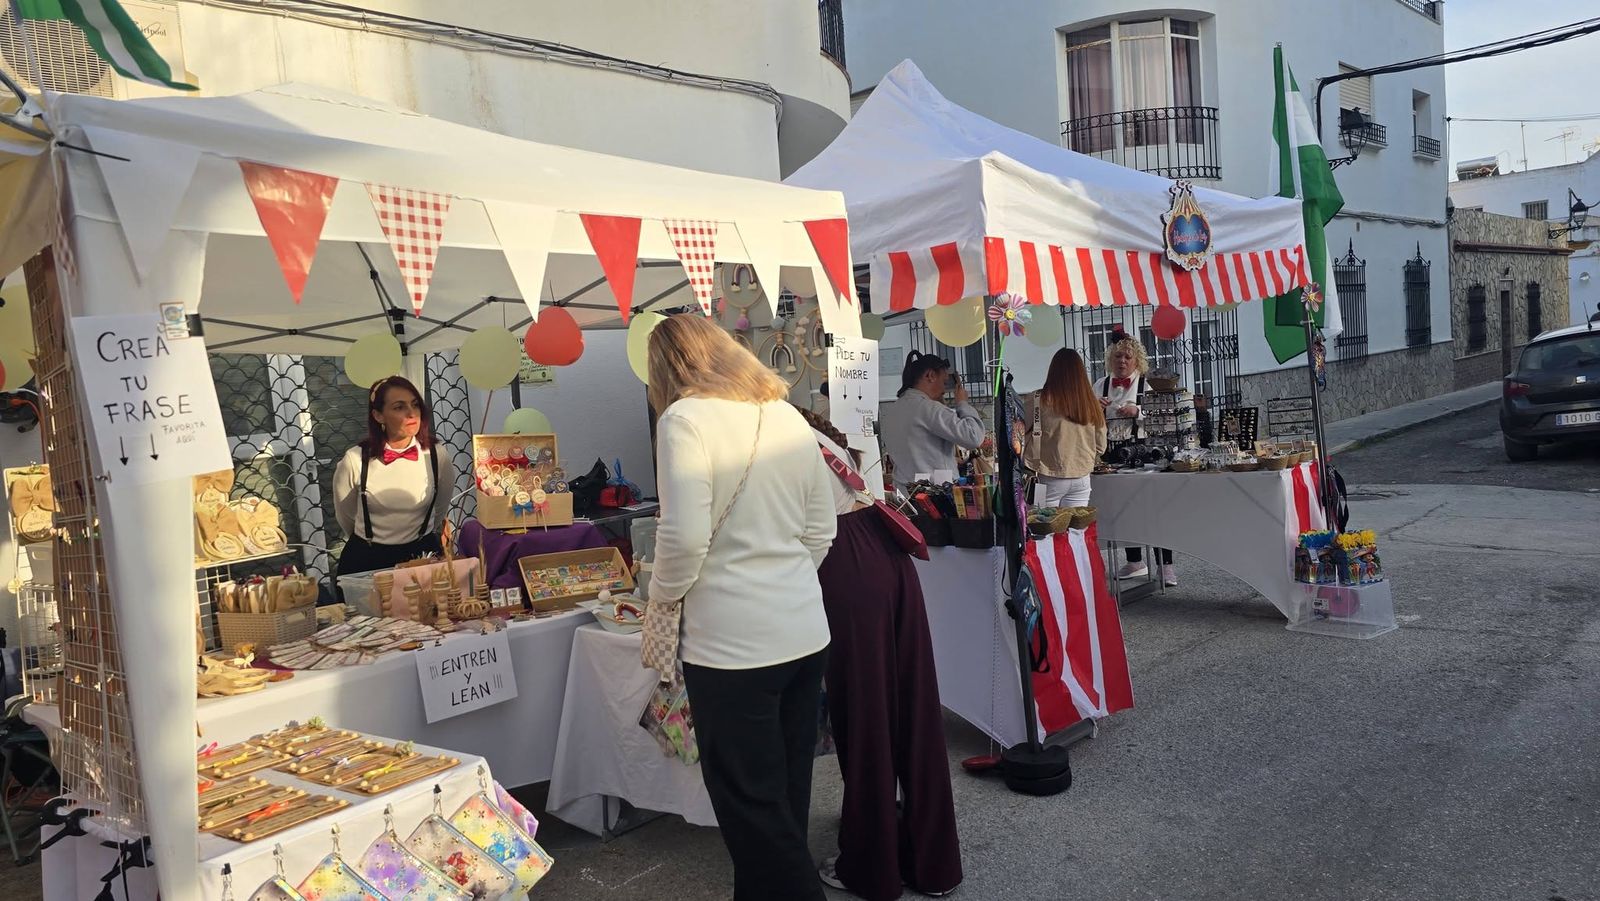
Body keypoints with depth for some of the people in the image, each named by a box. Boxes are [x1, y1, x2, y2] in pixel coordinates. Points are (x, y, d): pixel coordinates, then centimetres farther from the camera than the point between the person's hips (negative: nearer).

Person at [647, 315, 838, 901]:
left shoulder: (685, 419, -11)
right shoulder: (787, 415, 8)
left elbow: (684, 538, -18)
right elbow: (821, 531, 12)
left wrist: (661, 593, 0)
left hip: (732, 647, -7)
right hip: (806, 633, 7)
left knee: (752, 808, 6)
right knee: (786, 798, 19)